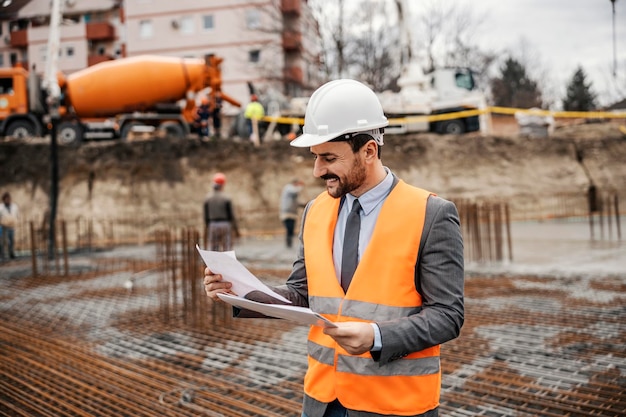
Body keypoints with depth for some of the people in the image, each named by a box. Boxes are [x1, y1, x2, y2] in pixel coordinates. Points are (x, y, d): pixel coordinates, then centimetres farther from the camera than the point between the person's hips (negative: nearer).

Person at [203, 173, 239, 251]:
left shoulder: (207, 199, 1)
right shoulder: (226, 198, -9)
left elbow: (206, 215, 4)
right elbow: (231, 215, -9)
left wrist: (207, 228, 16)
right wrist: (236, 230, 0)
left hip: (213, 225, 3)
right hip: (225, 225, -3)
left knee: (213, 250, 7)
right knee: (227, 250, 0)